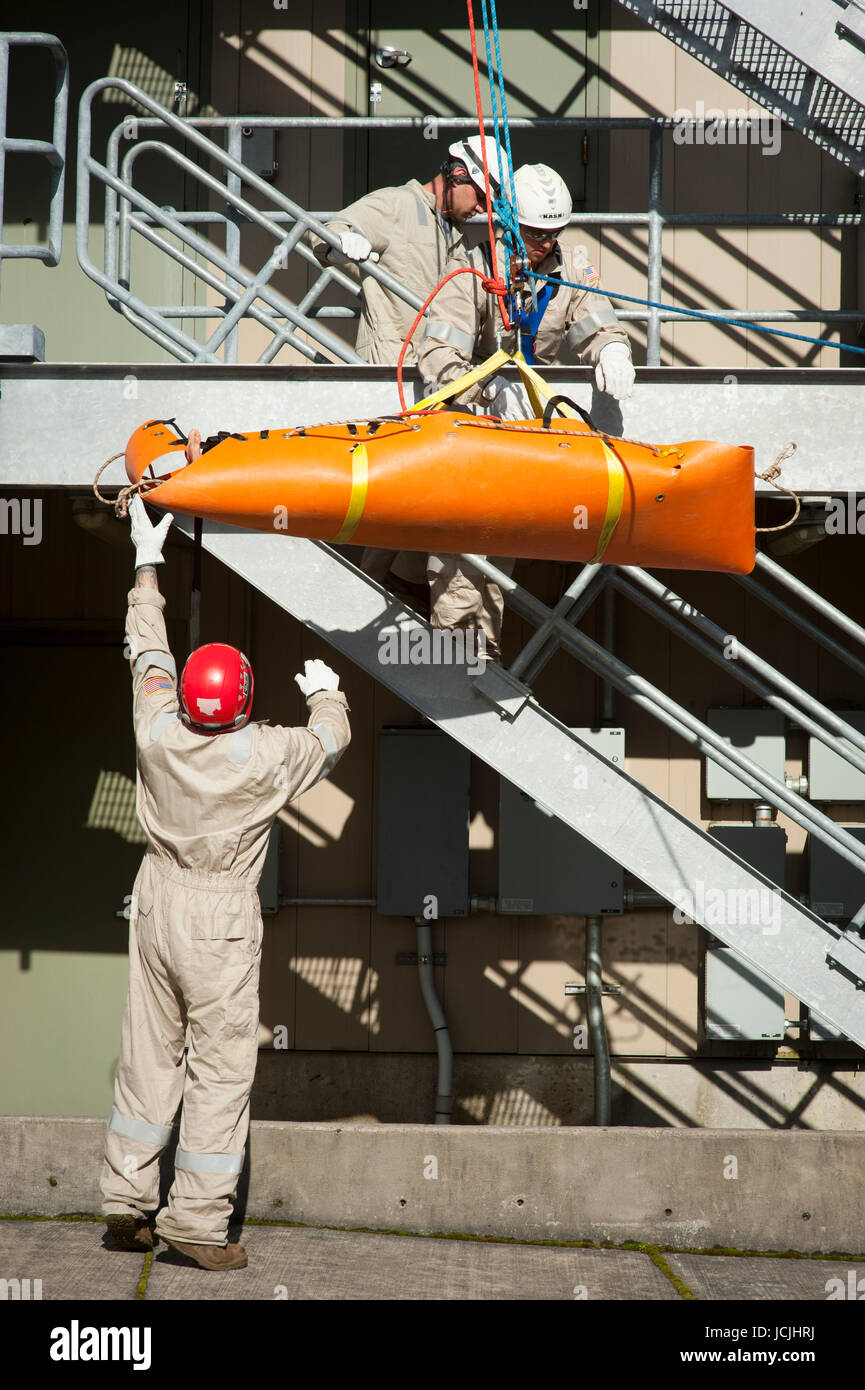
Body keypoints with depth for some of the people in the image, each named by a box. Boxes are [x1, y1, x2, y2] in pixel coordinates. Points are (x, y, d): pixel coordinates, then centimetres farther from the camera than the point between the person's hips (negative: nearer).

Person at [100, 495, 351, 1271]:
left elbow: (148, 654, 10)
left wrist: (148, 566, 23)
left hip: (157, 905, 5)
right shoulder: (265, 756, -15)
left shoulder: (158, 735, -7)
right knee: (221, 1063, 0)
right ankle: (198, 1220, 0)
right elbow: (332, 738, 5)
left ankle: (127, 1197, 19)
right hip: (221, 918, -5)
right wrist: (327, 692, 28)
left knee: (150, 1051, 13)